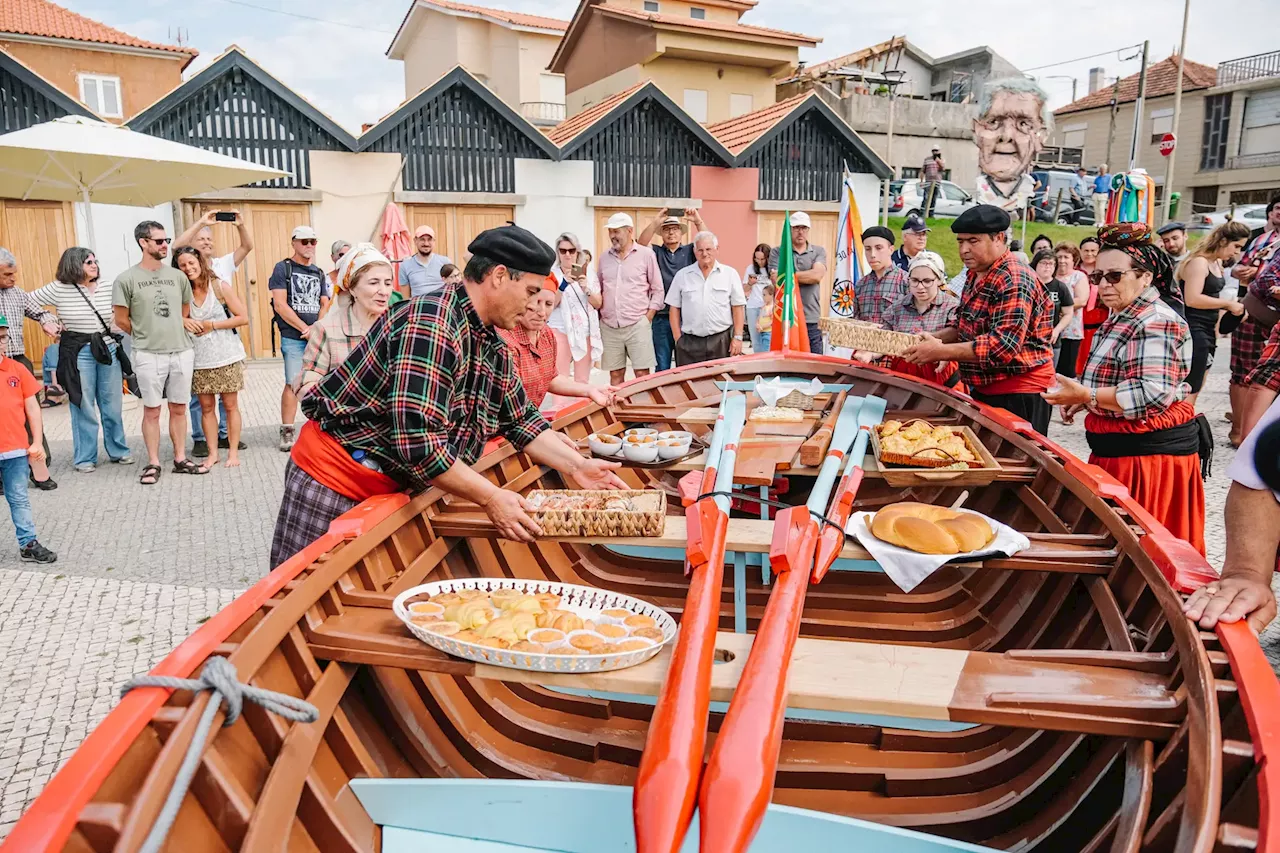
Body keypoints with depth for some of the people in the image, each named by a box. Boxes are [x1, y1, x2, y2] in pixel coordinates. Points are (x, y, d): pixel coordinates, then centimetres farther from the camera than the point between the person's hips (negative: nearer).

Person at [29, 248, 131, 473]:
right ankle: (85, 458, 13)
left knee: (113, 406, 9)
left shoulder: (107, 289, 5)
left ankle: (118, 451, 23)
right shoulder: (58, 289, -3)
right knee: (84, 407, 3)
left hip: (109, 349, 3)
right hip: (79, 353, -3)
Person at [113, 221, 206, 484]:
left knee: (179, 408, 11)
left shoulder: (178, 276, 7)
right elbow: (121, 320, 0)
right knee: (151, 410, 4)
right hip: (149, 355, -3)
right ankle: (153, 463, 14)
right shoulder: (126, 279, -5)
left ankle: (180, 459, 20)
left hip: (182, 352, 4)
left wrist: (171, 334, 13)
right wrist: (146, 337, 10)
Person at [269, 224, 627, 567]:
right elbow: (417, 443, -32)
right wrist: (491, 498, -26)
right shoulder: (432, 325, -27)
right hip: (333, 479, -8)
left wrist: (577, 467, 2)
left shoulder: (493, 347, 3)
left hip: (391, 485, 9)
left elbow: (521, 421, 13)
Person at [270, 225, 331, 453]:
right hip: (293, 337, -4)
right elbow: (280, 304, -6)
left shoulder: (319, 273, 16)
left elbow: (325, 304, 14)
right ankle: (287, 432, 0)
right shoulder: (283, 268, 2)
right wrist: (305, 328, -8)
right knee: (292, 383, -7)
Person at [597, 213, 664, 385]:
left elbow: (657, 290, 2)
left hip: (637, 325, -3)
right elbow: (598, 290, 18)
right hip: (609, 327, 4)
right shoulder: (604, 258, 12)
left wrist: (648, 318, -4)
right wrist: (598, 318, 9)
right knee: (615, 374, 7)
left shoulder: (646, 254, 1)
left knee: (642, 373, -4)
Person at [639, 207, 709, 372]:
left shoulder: (690, 251, 9)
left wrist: (698, 221, -21)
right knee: (662, 367, 7)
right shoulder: (656, 252, 8)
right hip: (661, 318, 0)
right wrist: (655, 222, -22)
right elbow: (640, 245, -10)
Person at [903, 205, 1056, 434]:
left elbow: (1002, 346, -29)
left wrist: (940, 351, -29)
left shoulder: (1014, 282, -21)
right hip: (984, 390, 10)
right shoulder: (976, 275, 11)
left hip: (1018, 396, -10)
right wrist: (934, 338, 2)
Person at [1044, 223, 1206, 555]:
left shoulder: (1155, 323, -18)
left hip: (1148, 452, -10)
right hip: (1120, 448, 10)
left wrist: (1086, 395, -24)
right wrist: (1087, 399, 10)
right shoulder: (1121, 318, 15)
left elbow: (1151, 395, -27)